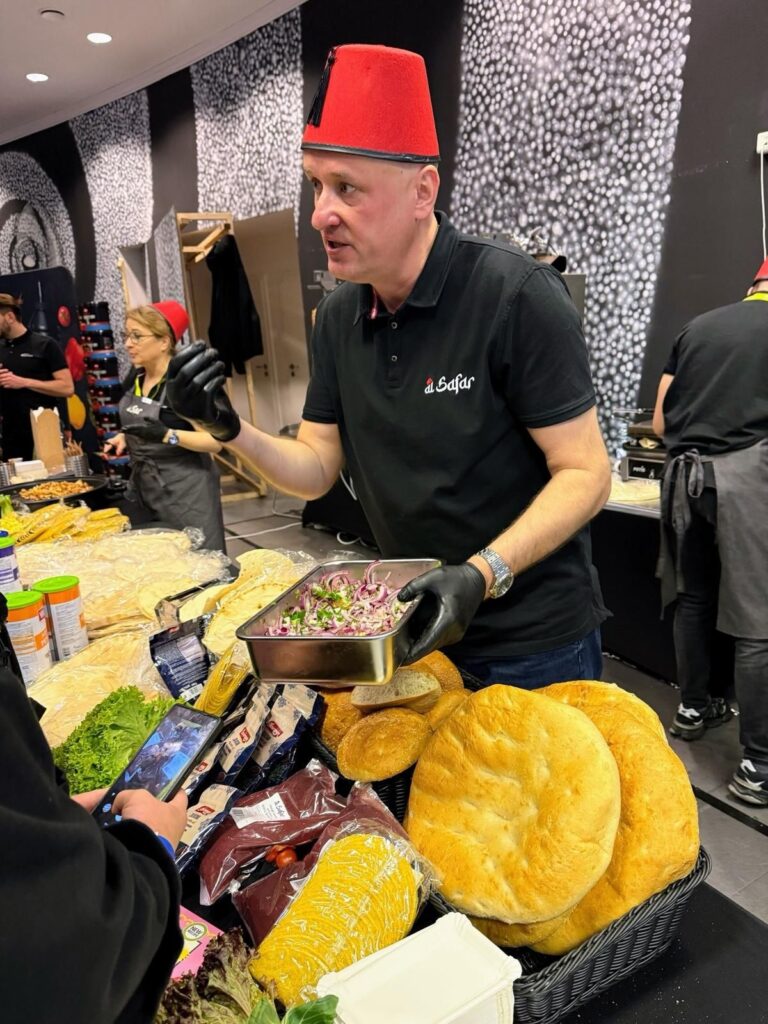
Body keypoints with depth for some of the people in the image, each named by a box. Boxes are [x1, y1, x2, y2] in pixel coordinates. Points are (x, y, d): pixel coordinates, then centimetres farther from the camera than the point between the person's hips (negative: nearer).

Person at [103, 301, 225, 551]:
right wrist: (123, 438, 5)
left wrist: (167, 435, -30)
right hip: (143, 488, 8)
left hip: (185, 490, -7)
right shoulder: (135, 378, 7)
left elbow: (215, 442, -19)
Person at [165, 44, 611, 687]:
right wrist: (232, 432, -15)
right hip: (415, 629, 6)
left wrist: (484, 574, -31)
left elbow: (586, 473, -19)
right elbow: (316, 469, 2)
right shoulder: (339, 316, 0)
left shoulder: (515, 295, -20)